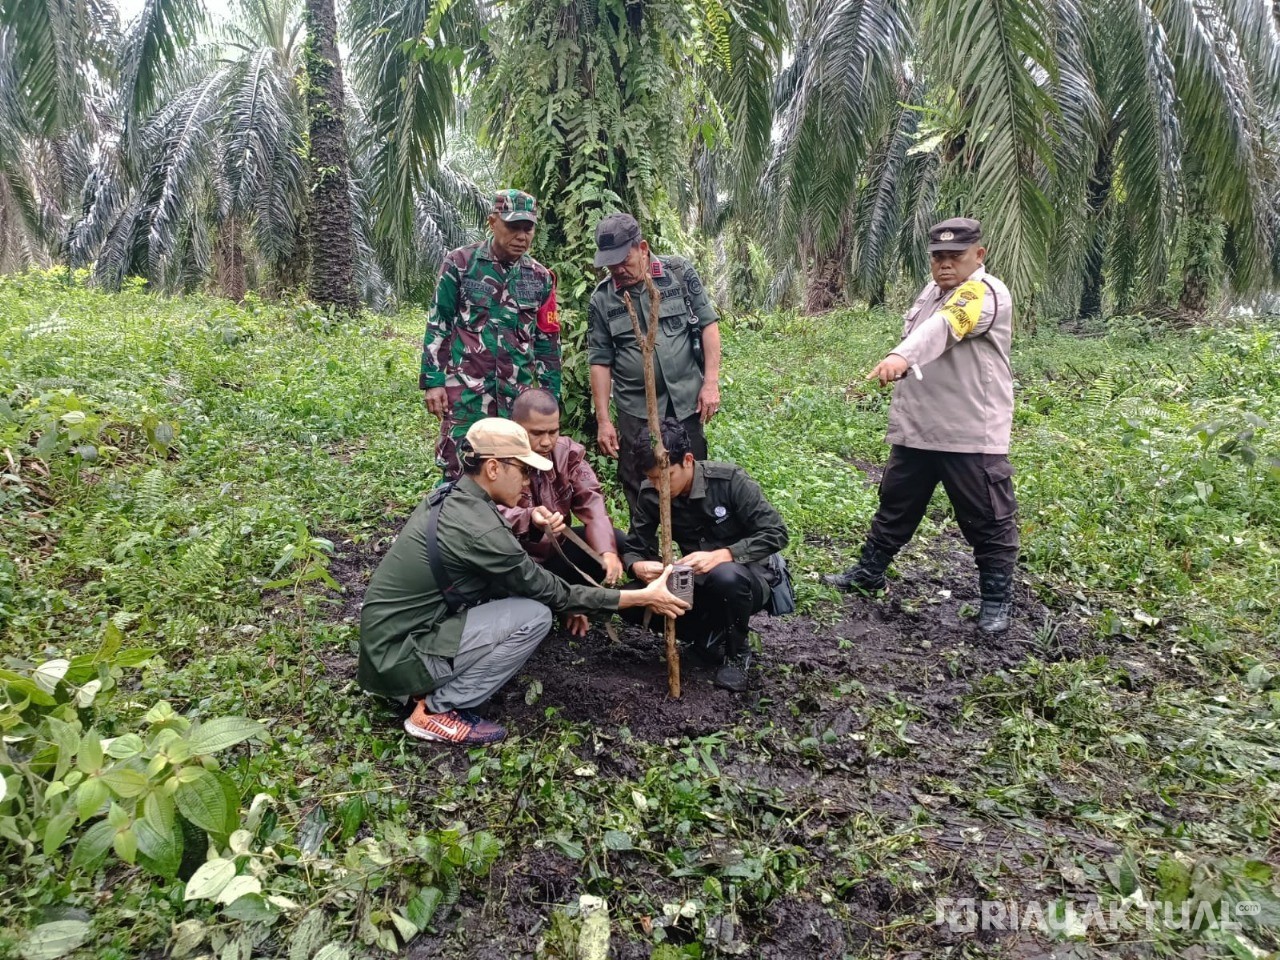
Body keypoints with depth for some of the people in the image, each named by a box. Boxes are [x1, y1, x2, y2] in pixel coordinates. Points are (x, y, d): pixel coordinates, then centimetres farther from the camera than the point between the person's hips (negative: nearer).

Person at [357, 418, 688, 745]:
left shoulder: (448, 497, 3)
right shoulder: (477, 528, -23)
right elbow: (546, 591, -12)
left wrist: (566, 601, 11)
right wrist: (641, 597, -6)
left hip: (389, 633, 9)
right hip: (398, 656, -9)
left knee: (517, 590, 9)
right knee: (535, 615, -13)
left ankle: (429, 686, 9)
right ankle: (435, 710, -5)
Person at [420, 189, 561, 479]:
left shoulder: (540, 278, 8)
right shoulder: (460, 264, 0)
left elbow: (548, 340, 12)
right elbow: (437, 326, 2)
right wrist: (433, 380, -3)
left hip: (518, 393, 3)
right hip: (465, 387, -3)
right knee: (457, 469, -3)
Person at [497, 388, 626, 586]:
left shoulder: (568, 451, -2)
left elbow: (590, 501, -12)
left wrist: (607, 551, -28)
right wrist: (530, 518, -55)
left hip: (554, 550, 6)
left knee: (616, 539, -10)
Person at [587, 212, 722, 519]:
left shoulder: (680, 273, -1)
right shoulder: (602, 299, 0)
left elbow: (708, 324, 1)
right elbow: (600, 361, 2)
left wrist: (711, 382, -7)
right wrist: (603, 421, -1)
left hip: (686, 403, 0)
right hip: (636, 412, 0)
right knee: (640, 494, 6)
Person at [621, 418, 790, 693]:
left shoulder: (729, 480, -22)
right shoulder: (650, 495, -9)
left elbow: (775, 533, -22)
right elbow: (634, 548, -5)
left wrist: (721, 555, -36)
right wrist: (638, 566, -30)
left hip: (749, 578, -4)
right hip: (699, 584, 4)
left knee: (726, 576, -39)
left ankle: (737, 653, -9)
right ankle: (711, 636, 1)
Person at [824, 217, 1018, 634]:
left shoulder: (986, 294, -14)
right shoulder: (931, 291, 14)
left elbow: (942, 329, -35)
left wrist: (901, 356, -51)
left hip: (972, 434, -8)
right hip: (916, 428, 8)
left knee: (988, 520, 3)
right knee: (895, 505, 19)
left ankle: (996, 600, 18)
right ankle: (869, 573, 34)